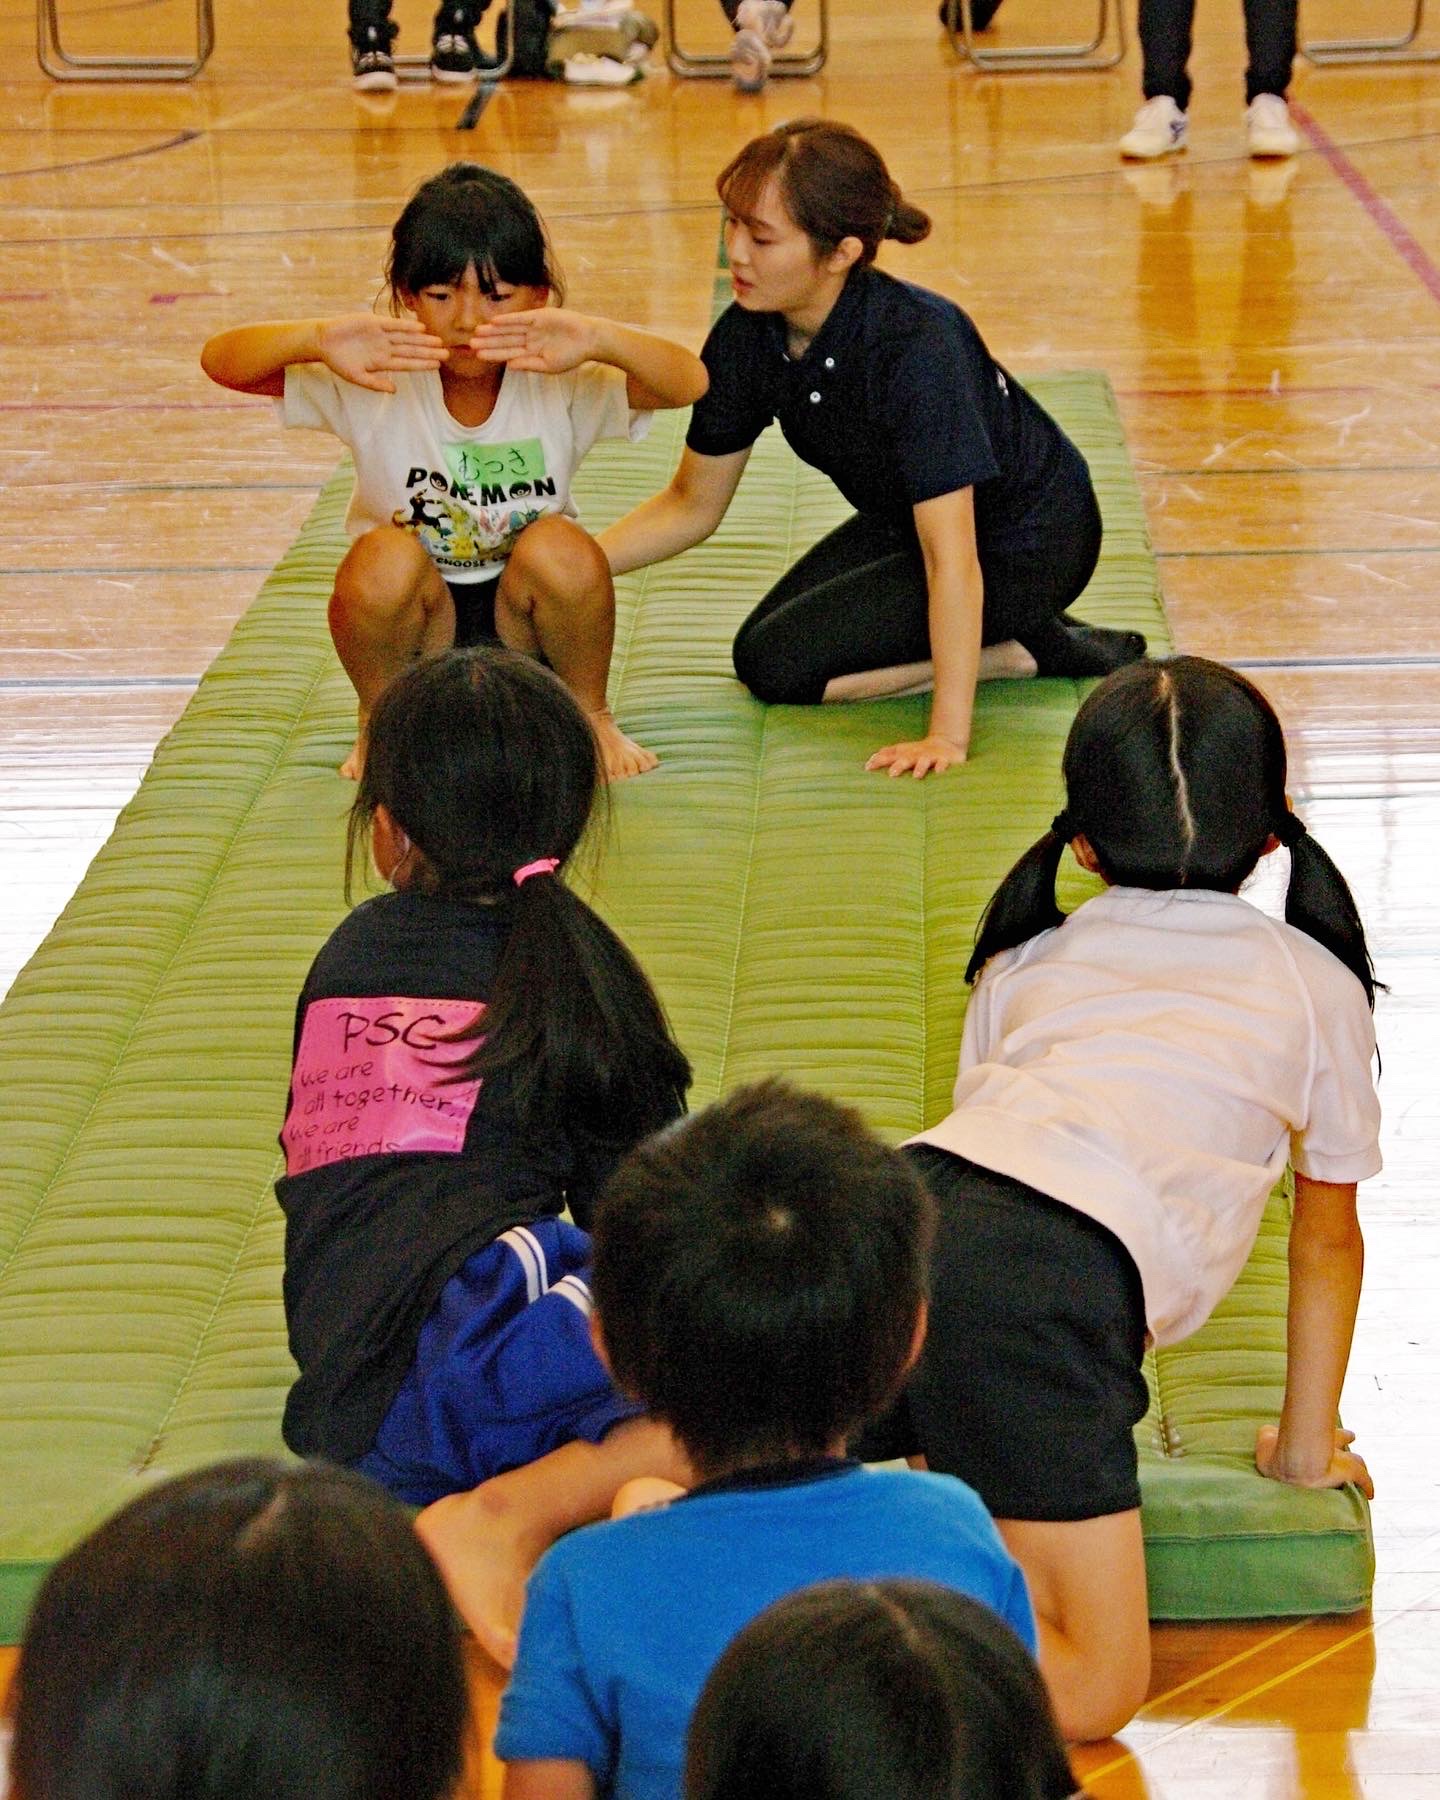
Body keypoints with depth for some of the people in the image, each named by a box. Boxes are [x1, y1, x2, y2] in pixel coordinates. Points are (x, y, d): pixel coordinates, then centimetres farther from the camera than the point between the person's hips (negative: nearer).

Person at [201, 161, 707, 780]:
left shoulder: (561, 381, -13)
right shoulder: (376, 380, -14)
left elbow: (689, 382, -29)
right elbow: (220, 360, -22)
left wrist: (597, 340, -48)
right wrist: (317, 339, -43)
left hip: (524, 623, 0)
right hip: (414, 625, 0)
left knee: (559, 551, -30)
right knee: (385, 560, -32)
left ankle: (590, 716, -3)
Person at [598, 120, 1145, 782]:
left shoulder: (916, 346, -36)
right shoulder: (747, 338, -14)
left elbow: (951, 553, -37)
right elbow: (691, 505, 1)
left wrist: (948, 736, -39)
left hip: (1025, 545, -8)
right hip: (905, 521, 8)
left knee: (777, 664, -14)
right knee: (763, 640, 13)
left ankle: (1028, 650, -6)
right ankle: (1009, 632, 13)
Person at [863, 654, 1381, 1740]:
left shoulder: (1025, 960, 33)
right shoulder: (1315, 980, 26)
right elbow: (1329, 1234, 35)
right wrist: (1308, 1445, 47)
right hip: (1062, 1280, -4)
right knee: (1096, 1691, -3)